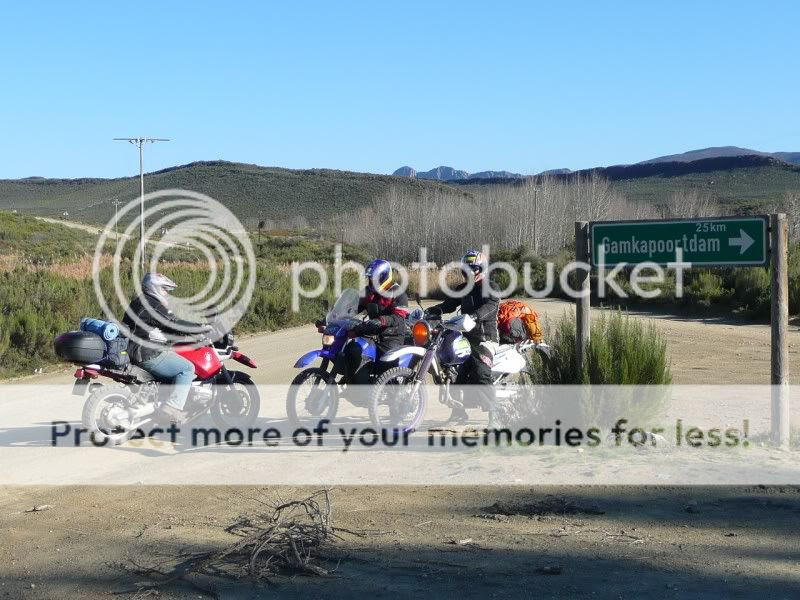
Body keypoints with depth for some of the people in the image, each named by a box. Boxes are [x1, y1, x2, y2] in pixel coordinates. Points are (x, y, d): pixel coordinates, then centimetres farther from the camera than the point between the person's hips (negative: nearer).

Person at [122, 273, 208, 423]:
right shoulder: (152, 305, -14)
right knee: (187, 368, -13)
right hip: (148, 354, -11)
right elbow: (174, 324, -19)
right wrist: (201, 328, -12)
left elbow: (167, 326, 22)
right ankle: (173, 405, -22)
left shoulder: (139, 302, 20)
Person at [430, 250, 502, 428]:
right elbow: (449, 304, 12)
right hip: (466, 336, 8)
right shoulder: (462, 288, 19)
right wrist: (430, 311, -6)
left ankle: (494, 417, -23)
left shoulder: (489, 287, -5)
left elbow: (491, 305, -22)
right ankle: (459, 413, 26)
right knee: (458, 373, 10)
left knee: (481, 375, -22)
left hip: (485, 337, -8)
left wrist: (473, 316, -40)